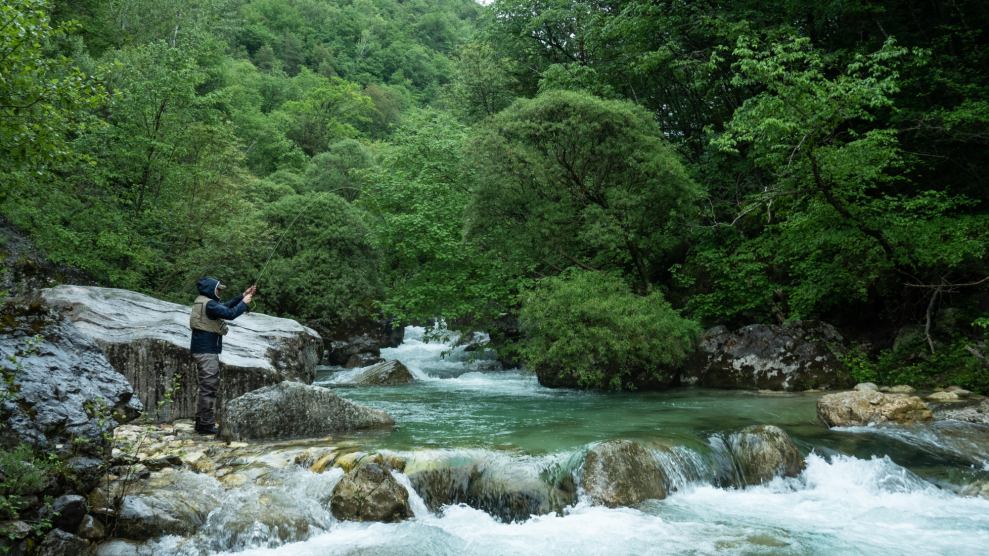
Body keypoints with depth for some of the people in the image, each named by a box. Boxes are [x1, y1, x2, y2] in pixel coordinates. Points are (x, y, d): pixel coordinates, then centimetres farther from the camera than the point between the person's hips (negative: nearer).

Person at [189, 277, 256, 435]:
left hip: (203, 350, 11)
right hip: (207, 351, -11)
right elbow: (230, 314, -23)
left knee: (207, 386, 16)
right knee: (209, 387, -7)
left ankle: (201, 421, 22)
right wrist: (244, 303, -8)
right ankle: (206, 424, -4)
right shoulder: (209, 304, -16)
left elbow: (225, 306, 23)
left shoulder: (202, 302, 15)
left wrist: (243, 296, 18)